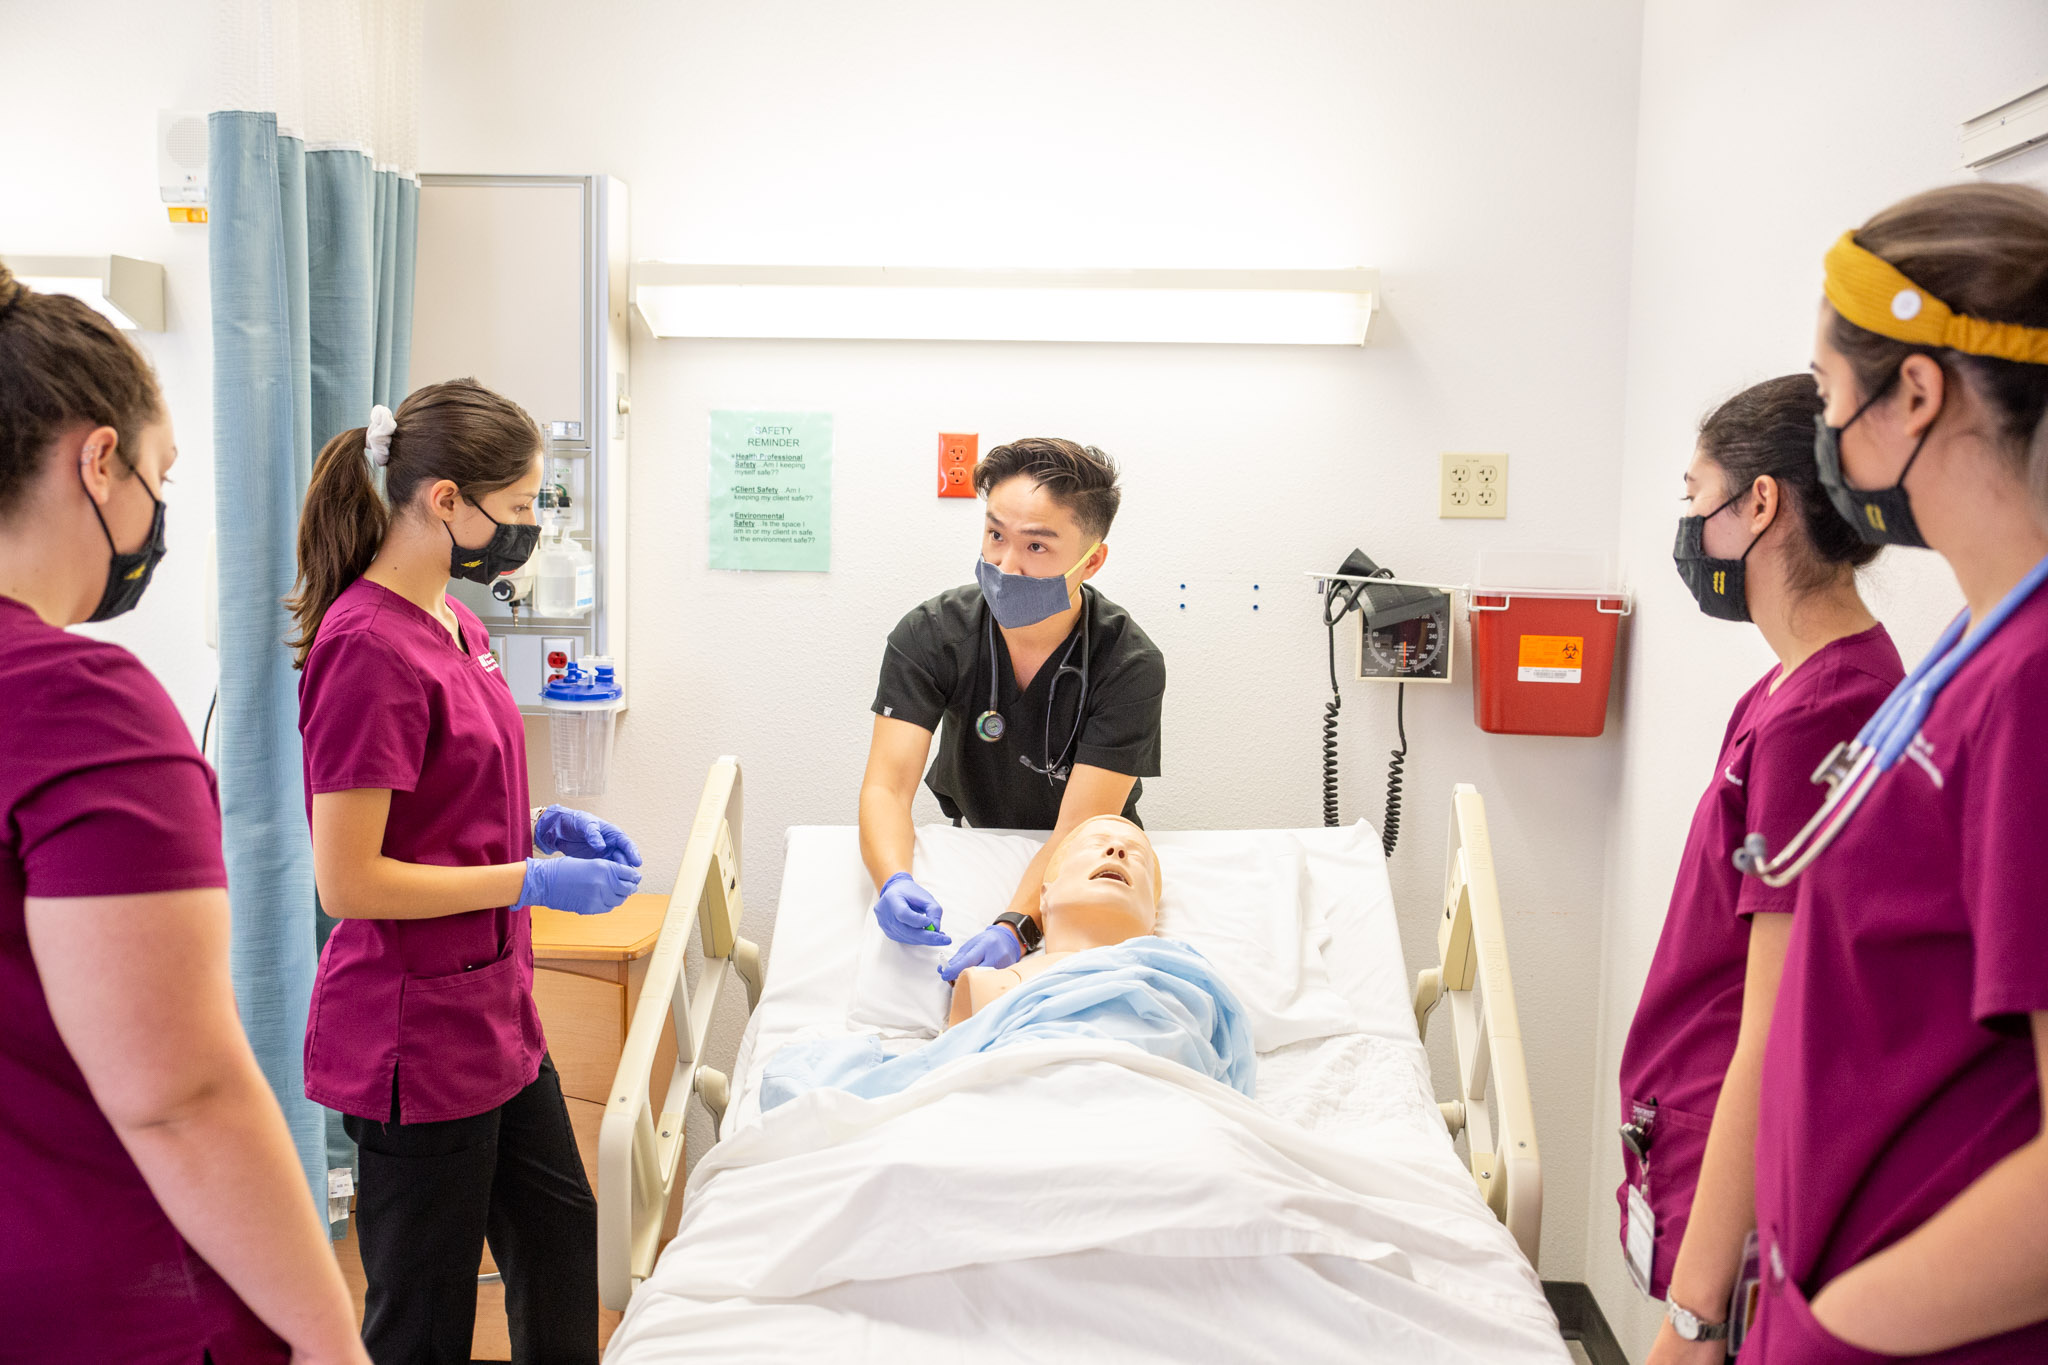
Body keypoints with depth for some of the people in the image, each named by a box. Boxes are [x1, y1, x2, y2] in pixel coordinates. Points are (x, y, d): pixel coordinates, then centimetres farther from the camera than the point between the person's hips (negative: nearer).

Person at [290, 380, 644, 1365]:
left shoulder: (454, 624, 6)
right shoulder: (370, 648, -22)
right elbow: (348, 883, -22)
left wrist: (542, 825, 3)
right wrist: (535, 882, -18)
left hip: (494, 1012, 9)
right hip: (419, 1036, -9)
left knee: (559, 1236, 24)